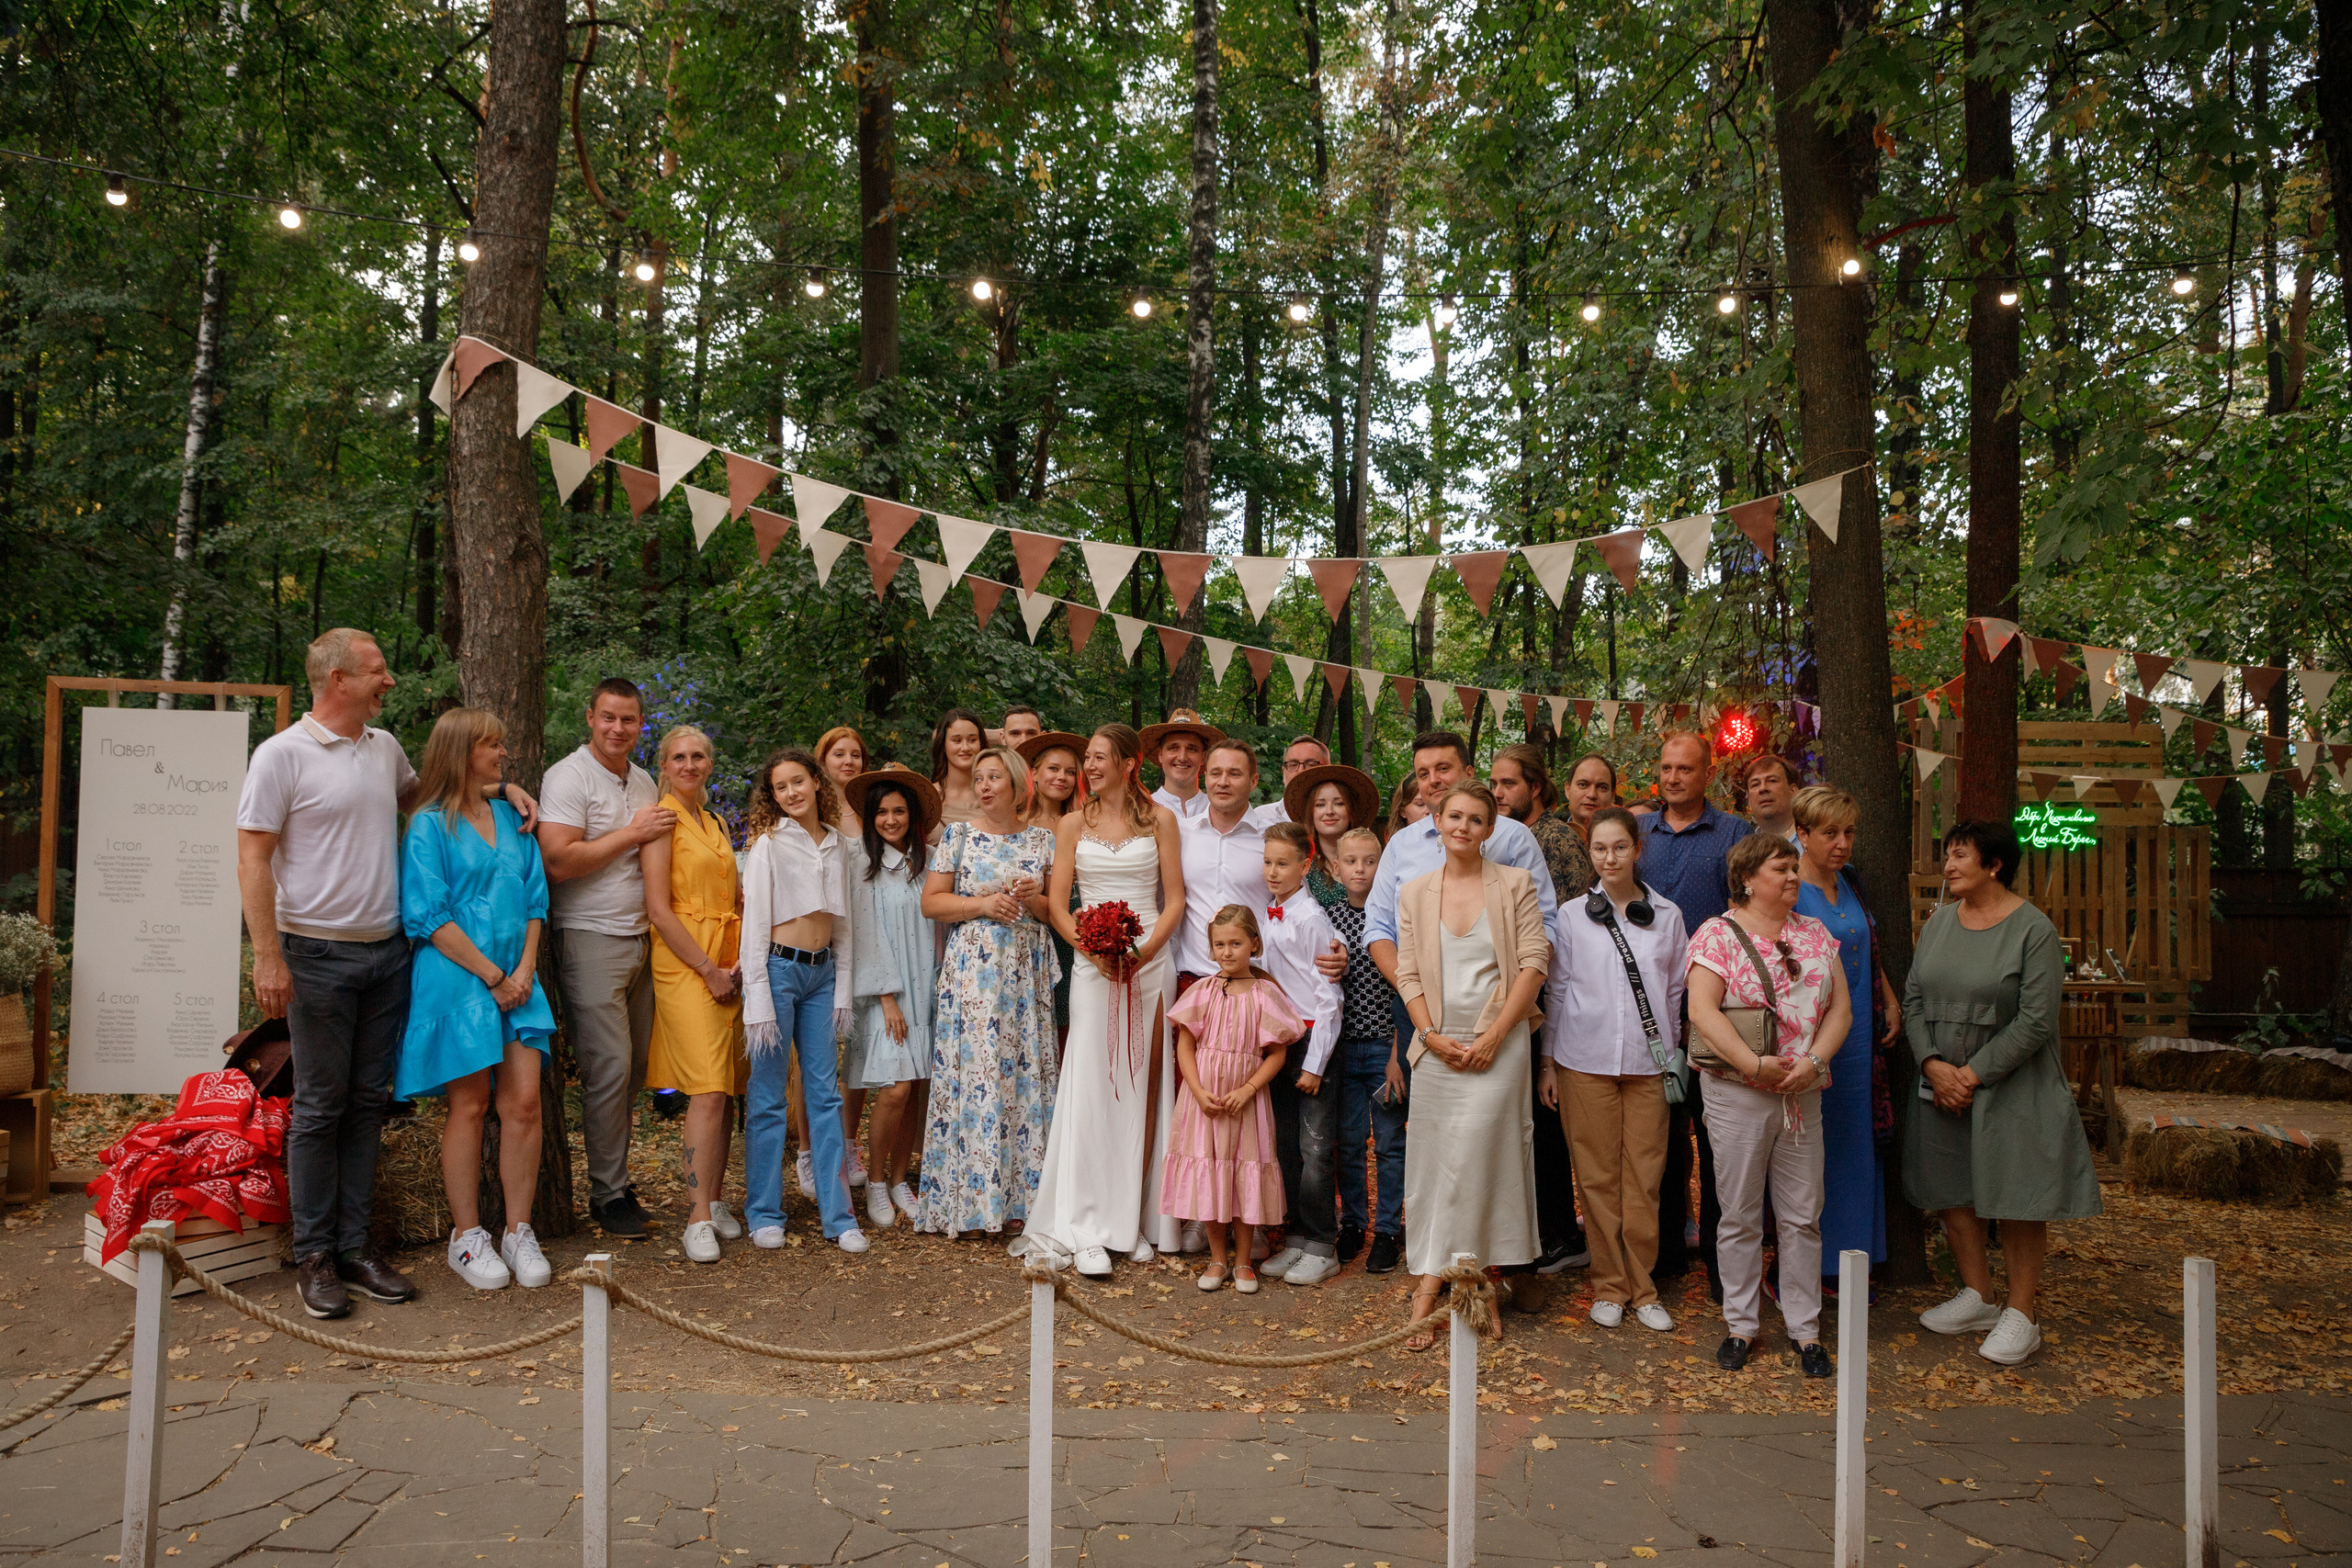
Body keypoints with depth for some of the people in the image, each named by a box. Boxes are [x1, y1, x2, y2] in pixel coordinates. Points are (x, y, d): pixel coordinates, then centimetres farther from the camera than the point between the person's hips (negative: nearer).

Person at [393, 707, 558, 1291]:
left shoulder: (512, 818, 14)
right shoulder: (430, 826, -3)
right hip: (457, 980, -5)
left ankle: (518, 1232, 10)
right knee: (470, 1106, 0)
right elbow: (429, 917, -10)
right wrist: (492, 976, -12)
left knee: (524, 1102, 0)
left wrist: (524, 969, -1)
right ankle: (467, 1237, 13)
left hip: (516, 979, 5)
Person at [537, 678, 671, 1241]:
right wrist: (633, 834, -14)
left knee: (635, 1068, 8)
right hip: (590, 940, -7)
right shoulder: (568, 777, -7)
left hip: (641, 939, 7)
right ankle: (609, 1193, 4)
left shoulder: (644, 783, 17)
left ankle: (615, 1176, 20)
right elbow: (559, 861, -19)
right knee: (609, 1068, -7)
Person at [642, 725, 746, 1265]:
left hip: (729, 967, 7)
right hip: (684, 965, -7)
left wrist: (742, 960, 5)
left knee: (725, 1089, 7)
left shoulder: (717, 824, 18)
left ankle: (714, 1201, 18)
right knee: (707, 1093, -13)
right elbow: (658, 910, -11)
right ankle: (698, 1220, -9)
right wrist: (709, 970, -12)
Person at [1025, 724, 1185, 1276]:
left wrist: (1145, 952, -11)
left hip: (1151, 960, 0)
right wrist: (1094, 949, -11)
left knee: (1141, 1088, 2)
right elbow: (1056, 903, 4)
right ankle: (1087, 1232, -3)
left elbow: (1175, 899, 4)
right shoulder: (1073, 824, 9)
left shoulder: (1159, 819, 7)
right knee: (1091, 1090, -6)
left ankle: (1132, 1220, 11)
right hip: (1093, 963, 0)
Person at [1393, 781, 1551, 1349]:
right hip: (1436, 1045, 3)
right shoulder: (1414, 893, 9)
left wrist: (1493, 1036, -11)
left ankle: (1432, 1284, 4)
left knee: (1476, 1159, -8)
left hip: (1496, 1042, -2)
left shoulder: (1516, 884, 2)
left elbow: (1534, 963, -4)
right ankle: (1431, 1287, 10)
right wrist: (1432, 1036, -6)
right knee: (1433, 1162, 3)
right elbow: (1407, 972, 7)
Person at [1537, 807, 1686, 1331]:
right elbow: (1556, 990, 6)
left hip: (1647, 1062, 1)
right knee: (1598, 1177, 3)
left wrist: (1674, 1060, 9)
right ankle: (1609, 1286, 16)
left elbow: (1675, 991, 12)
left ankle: (1641, 1287, 16)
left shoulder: (1667, 915, 6)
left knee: (1644, 1178, 3)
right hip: (1585, 1061, -1)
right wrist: (1547, 1061, 4)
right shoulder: (1572, 915, 3)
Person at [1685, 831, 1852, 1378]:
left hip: (1804, 1094, 4)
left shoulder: (1814, 934, 11)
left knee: (1802, 1215, 8)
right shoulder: (1717, 934, -5)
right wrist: (1754, 1064, -19)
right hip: (1736, 1094, -4)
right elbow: (1702, 1010, -13)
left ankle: (1805, 1329, 20)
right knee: (1740, 1216, 6)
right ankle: (1741, 1324, 19)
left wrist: (1814, 1061, -8)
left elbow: (1840, 1007, 7)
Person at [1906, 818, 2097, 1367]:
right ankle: (1978, 1298, 25)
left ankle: (2022, 1313, 13)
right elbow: (1913, 998, 6)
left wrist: (1973, 1074, -15)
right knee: (1951, 1190, 9)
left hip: (2010, 1088, -5)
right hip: (1943, 1084, 6)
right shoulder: (1940, 921, 7)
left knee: (2016, 1197, 0)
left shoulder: (2034, 929, -10)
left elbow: (2035, 1021, -15)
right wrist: (1934, 1064, -8)